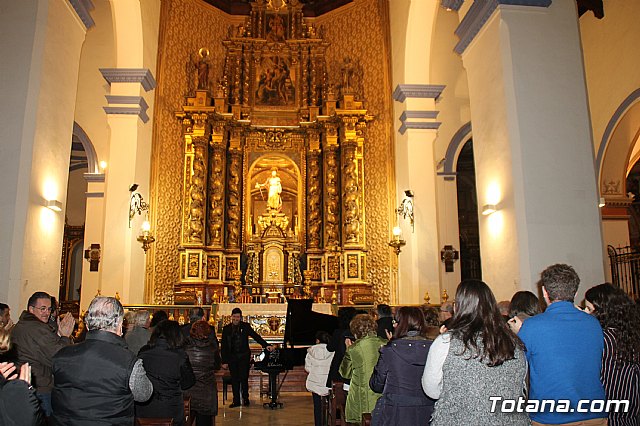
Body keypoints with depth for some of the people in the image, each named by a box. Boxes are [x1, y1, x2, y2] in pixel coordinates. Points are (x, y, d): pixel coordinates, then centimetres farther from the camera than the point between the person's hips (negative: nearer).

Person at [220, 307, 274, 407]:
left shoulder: (245, 326, 1)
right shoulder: (226, 329, 3)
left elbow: (256, 336, -3)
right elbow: (224, 346, 4)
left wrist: (266, 345, -15)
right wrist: (224, 361, 1)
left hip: (244, 357, -1)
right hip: (232, 358, 1)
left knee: (244, 378, -2)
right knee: (234, 379, 5)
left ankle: (245, 398, 17)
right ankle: (236, 400, 17)